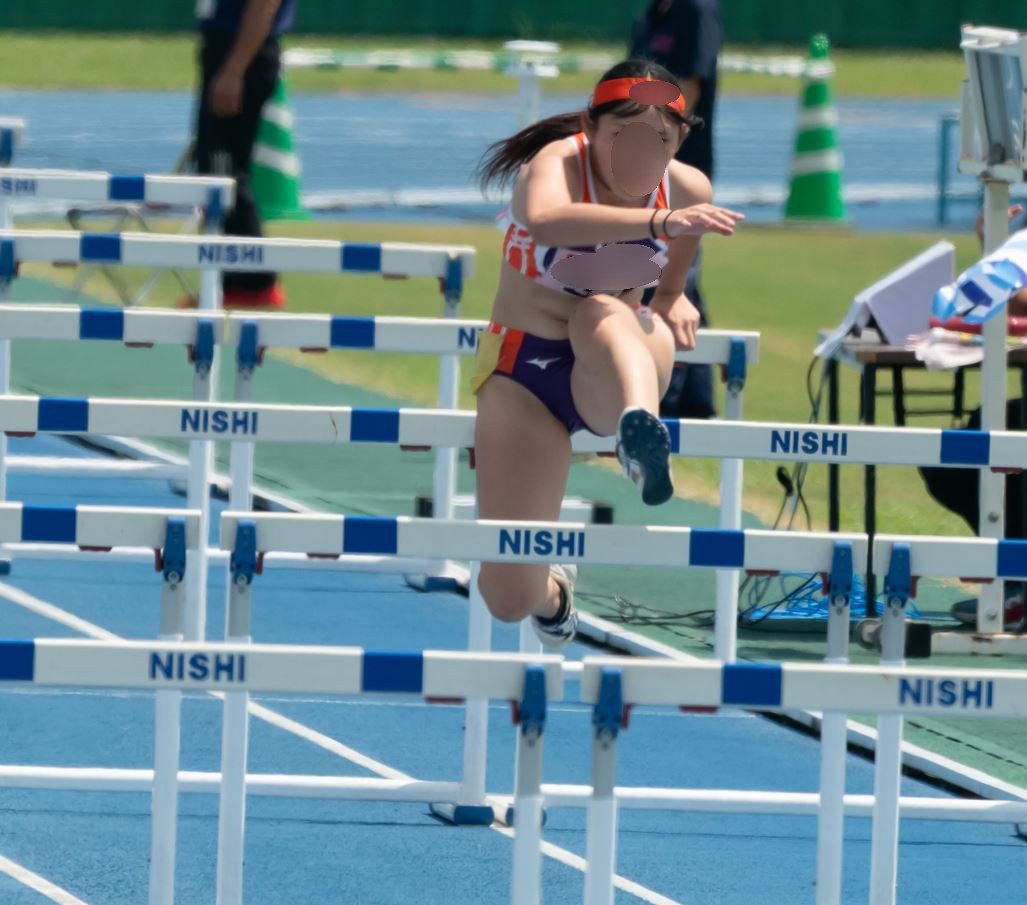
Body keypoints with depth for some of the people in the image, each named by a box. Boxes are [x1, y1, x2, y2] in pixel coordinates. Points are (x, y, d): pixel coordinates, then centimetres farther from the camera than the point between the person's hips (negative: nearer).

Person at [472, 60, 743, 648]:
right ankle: (554, 593, 31)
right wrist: (658, 220, -60)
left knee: (602, 314, -37)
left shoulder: (688, 190, -6)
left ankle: (641, 428, -68)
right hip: (524, 366, -1)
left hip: (611, 375, 2)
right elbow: (545, 222, -47)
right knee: (508, 598, -8)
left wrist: (675, 302, -6)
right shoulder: (558, 164, -20)